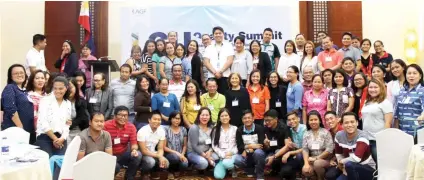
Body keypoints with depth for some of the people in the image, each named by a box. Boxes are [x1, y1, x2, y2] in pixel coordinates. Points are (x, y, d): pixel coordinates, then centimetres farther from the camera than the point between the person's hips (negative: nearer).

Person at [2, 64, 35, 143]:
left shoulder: (25, 90, 16)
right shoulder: (9, 88, -5)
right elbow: (11, 110, -17)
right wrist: (20, 127, -20)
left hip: (29, 130, 7)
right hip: (14, 130, -7)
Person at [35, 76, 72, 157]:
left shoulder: (68, 104, 13)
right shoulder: (45, 100, 0)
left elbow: (67, 125, 10)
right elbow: (43, 123, -9)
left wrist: (62, 138, -8)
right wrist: (55, 138, -8)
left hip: (61, 139, 4)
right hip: (45, 138, -3)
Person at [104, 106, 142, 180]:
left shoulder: (131, 127, -5)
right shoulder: (106, 125, -15)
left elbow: (134, 143, -6)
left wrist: (134, 150, -30)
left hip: (124, 153, 4)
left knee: (138, 155, -25)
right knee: (115, 167, -34)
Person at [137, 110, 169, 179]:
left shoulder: (161, 130, -8)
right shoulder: (142, 131, -24)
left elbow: (160, 149, -4)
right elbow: (144, 151, -23)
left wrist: (161, 157, -26)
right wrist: (159, 156, -27)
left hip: (153, 154, 5)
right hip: (141, 154, -5)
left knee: (165, 163, -21)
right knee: (151, 161, -35)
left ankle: (154, 173, 12)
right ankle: (144, 174, 0)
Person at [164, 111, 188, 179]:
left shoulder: (183, 129, 6)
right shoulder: (166, 130, -6)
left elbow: (185, 145, 9)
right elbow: (164, 147, -8)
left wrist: (182, 154, -10)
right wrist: (176, 152, -18)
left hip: (180, 155, 3)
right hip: (169, 154, -3)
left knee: (185, 164, -30)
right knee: (176, 157, -38)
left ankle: (176, 170, 9)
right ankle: (170, 171, -2)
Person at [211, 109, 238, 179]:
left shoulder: (235, 129, 6)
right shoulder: (215, 130, 7)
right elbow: (214, 146, 1)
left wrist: (231, 152, -15)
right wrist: (223, 155, -12)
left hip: (232, 155, -1)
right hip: (220, 156, 1)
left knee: (226, 163, -35)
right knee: (218, 176, -20)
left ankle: (233, 168, 1)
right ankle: (226, 168, 14)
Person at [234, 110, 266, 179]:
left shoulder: (259, 128, -9)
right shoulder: (239, 130, -1)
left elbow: (262, 145, -17)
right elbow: (239, 147, -7)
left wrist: (248, 150, -23)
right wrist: (250, 146, -22)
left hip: (257, 154, -2)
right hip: (245, 155, 2)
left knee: (258, 152, -37)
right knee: (237, 160, -30)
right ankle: (250, 170, 4)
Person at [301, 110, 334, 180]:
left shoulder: (326, 132, -5)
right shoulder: (306, 134, 5)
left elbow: (329, 149, -11)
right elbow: (305, 149, -2)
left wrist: (316, 158, -14)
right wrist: (306, 163, -17)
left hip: (325, 159, -2)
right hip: (312, 160, 2)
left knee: (317, 164, -34)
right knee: (305, 171, -26)